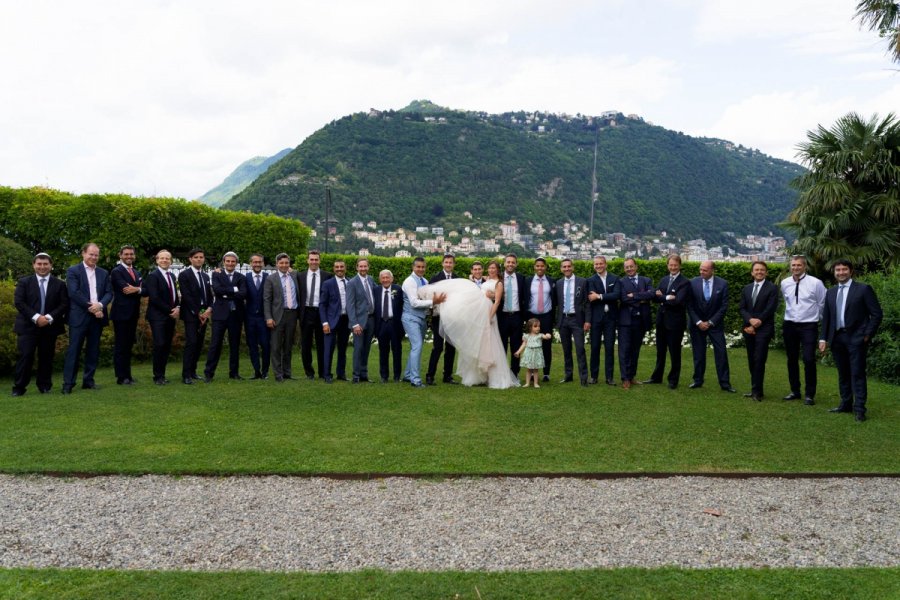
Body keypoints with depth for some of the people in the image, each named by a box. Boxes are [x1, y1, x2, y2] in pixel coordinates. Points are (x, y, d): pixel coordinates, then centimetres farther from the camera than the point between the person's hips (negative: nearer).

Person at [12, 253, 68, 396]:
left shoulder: (59, 284, 7)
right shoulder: (24, 282, 7)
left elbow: (64, 304, 0)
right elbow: (18, 302, -3)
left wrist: (49, 317, -14)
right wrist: (36, 317, -15)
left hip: (50, 327, 1)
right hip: (28, 326, -1)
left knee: (46, 357, 6)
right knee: (25, 356, -6)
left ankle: (45, 387, 15)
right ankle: (19, 387, 1)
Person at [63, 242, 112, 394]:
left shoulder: (103, 273, 13)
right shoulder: (73, 271, 0)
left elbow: (109, 293, 6)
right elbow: (74, 293, -10)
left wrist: (100, 305, -14)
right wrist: (90, 307, -14)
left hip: (97, 316, 4)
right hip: (79, 317, -4)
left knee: (93, 350, 8)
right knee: (74, 350, -3)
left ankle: (88, 380, 16)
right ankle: (68, 384, 0)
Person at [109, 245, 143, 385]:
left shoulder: (136, 272, 18)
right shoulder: (116, 271, -6)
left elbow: (143, 290, 5)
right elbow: (126, 289, -20)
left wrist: (136, 289, -15)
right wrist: (138, 289, -8)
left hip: (133, 313, 7)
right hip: (121, 313, -7)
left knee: (129, 345, 12)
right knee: (120, 346, -2)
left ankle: (127, 375, 18)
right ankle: (121, 377, 2)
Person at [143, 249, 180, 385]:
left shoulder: (172, 276, 16)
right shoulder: (153, 276, -7)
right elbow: (154, 298, -14)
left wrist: (177, 308, 0)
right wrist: (170, 311, -11)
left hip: (171, 316, 7)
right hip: (158, 316, -7)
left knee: (167, 346, 6)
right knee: (159, 345, -10)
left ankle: (162, 375, 12)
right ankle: (158, 377, -2)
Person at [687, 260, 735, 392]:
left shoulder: (722, 284, -6)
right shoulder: (693, 283, -4)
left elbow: (724, 306, -6)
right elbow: (690, 305, -2)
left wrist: (710, 322, -10)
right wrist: (698, 322, -10)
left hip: (715, 324, -1)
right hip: (697, 324, 1)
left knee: (721, 353, -2)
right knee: (698, 354, 5)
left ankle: (725, 383, 2)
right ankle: (698, 380, 16)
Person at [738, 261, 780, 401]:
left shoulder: (772, 288, -2)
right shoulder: (746, 289, 14)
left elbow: (770, 309, -10)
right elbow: (742, 308, 7)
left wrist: (756, 324, -12)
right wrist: (750, 320, -12)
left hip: (764, 329, -5)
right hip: (749, 329, 5)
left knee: (759, 360, -9)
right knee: (751, 361, 8)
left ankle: (757, 391, -3)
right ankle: (755, 389, 16)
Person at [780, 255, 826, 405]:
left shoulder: (815, 283, -11)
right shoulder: (784, 283, 2)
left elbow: (823, 304, 1)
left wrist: (818, 318, 11)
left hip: (809, 326, -4)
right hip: (789, 325, 4)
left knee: (809, 360, -7)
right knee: (792, 359, 11)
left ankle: (810, 395, 5)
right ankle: (795, 391, 24)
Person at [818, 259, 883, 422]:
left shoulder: (863, 289, -2)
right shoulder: (831, 293, 13)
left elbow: (877, 314, -4)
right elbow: (826, 317, 14)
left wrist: (868, 335, -10)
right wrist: (823, 338, 7)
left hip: (856, 338, -5)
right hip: (837, 338, 5)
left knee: (857, 373, -5)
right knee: (843, 373, 11)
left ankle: (859, 408, -2)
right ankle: (846, 404, 20)